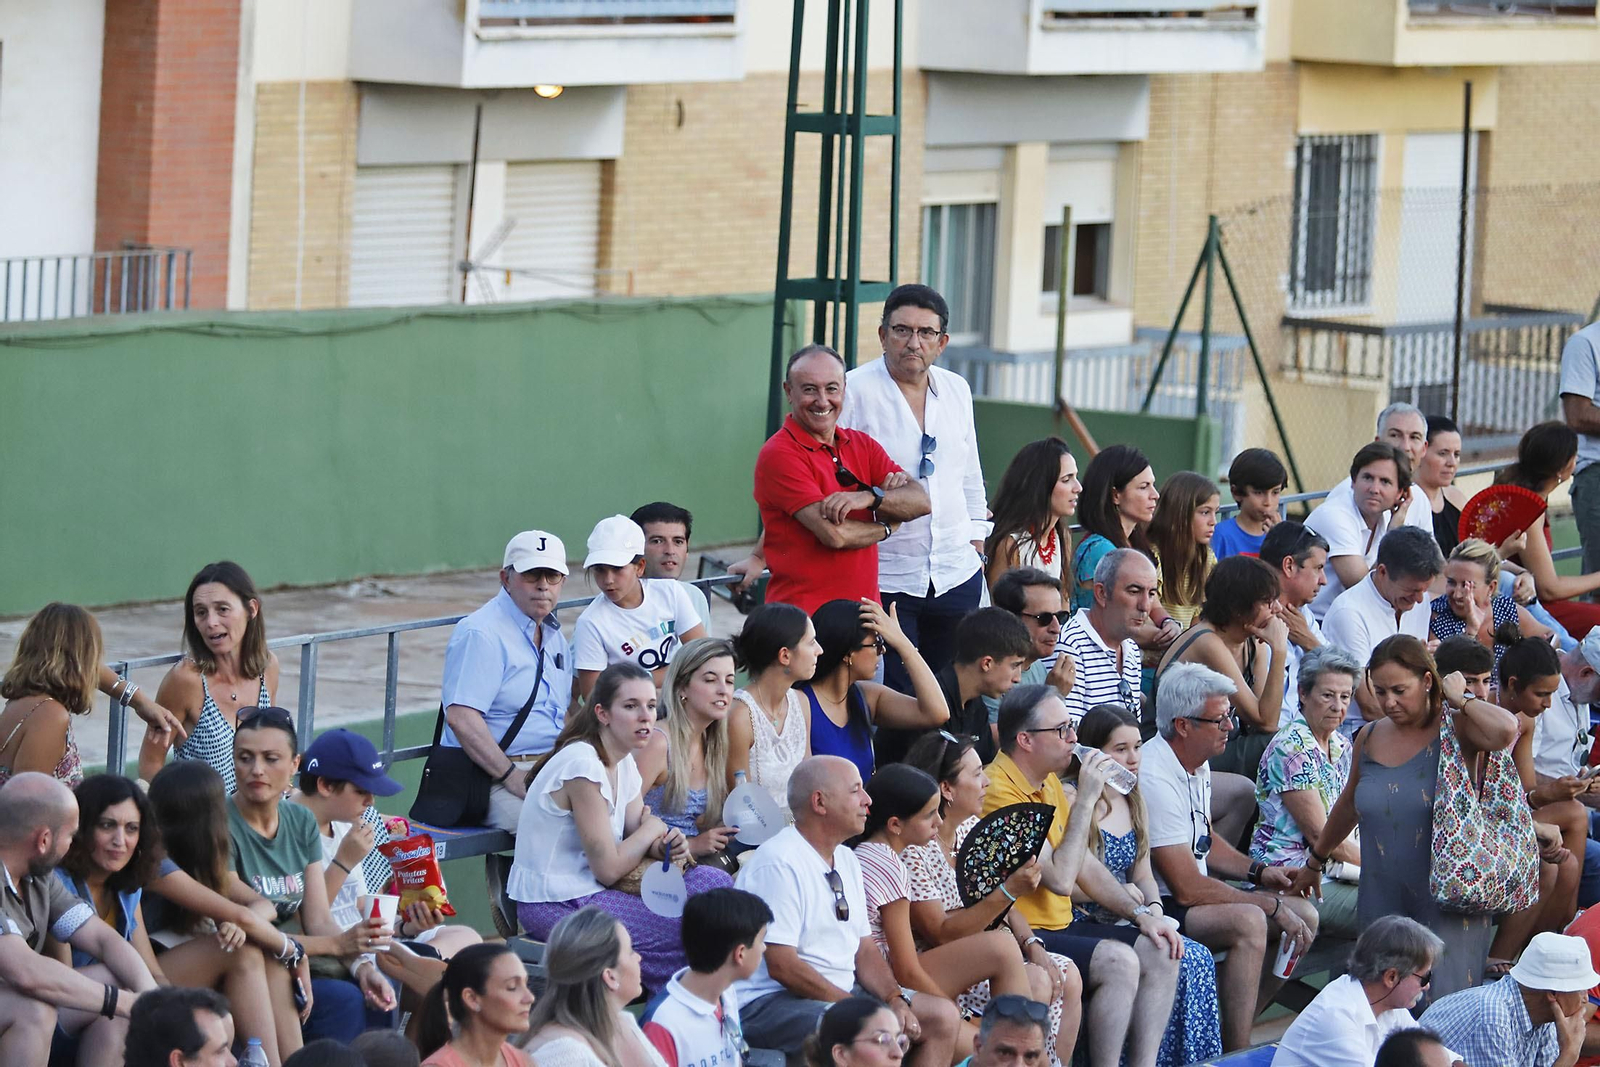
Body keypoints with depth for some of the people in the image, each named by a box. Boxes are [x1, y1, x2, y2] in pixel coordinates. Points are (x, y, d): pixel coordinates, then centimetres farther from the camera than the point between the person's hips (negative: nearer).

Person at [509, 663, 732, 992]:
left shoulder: (625, 762, 7)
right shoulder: (584, 765, -22)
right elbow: (608, 868, -21)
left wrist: (669, 844, -14)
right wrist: (653, 829, -4)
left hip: (589, 889, 9)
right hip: (555, 905, -9)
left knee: (712, 882, -1)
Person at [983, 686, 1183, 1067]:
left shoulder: (1049, 782, 12)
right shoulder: (1000, 792, -19)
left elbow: (1086, 865, 19)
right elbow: (1060, 879, -24)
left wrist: (1141, 914, 8)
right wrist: (1085, 800, -19)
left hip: (1060, 925, 10)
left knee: (1160, 951, 0)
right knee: (1117, 960, -26)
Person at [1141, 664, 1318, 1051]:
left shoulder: (1198, 764, 8)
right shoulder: (1157, 779, -23)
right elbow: (1188, 888, -24)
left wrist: (1258, 872, 6)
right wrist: (1273, 906, -17)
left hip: (1192, 899, 10)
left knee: (1303, 915, 1)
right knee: (1248, 922, -31)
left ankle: (1237, 1030, 2)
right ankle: (1236, 1057, -25)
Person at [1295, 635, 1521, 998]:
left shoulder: (1455, 730, -6)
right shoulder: (1369, 739, 9)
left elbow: (1505, 730, -30)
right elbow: (1349, 806, 26)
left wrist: (1459, 699, -13)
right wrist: (1315, 862, 37)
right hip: (1382, 904, 5)